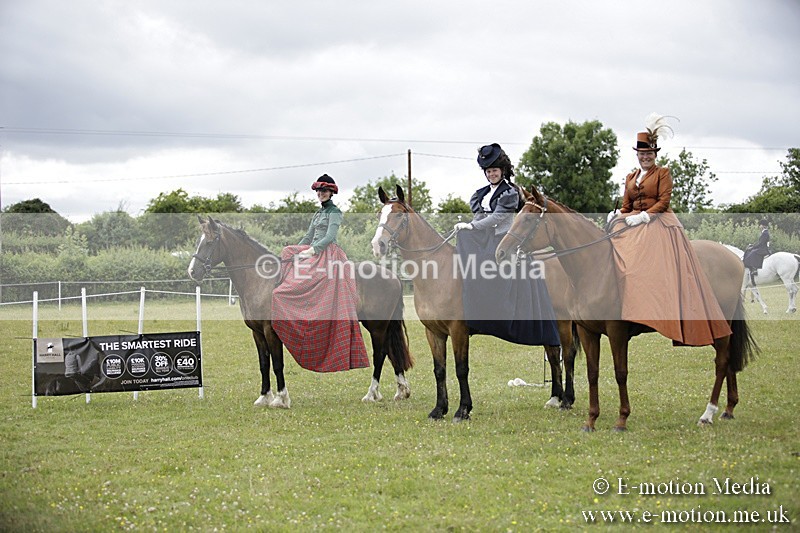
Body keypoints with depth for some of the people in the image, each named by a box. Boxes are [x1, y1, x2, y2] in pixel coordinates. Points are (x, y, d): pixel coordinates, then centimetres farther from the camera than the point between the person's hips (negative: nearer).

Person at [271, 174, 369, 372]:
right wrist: (294, 253, 12)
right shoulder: (319, 213, 22)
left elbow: (330, 237, -15)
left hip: (328, 257, -9)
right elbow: (308, 237, 22)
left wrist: (312, 250, -21)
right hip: (315, 256, 9)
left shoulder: (334, 212, -4)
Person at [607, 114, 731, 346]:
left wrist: (643, 216, -18)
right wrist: (616, 214, -4)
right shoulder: (630, 177, 22)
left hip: (658, 222, -5)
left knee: (661, 268, -21)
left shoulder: (663, 173, 5)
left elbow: (663, 201, -5)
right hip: (634, 224, 5)